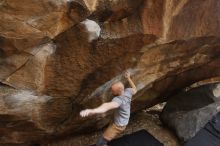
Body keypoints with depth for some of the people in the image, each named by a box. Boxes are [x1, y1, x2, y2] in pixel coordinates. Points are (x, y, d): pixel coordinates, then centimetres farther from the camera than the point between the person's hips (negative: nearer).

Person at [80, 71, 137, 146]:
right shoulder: (127, 91, -13)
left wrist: (92, 111, -78)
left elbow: (108, 106, -60)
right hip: (123, 122, 10)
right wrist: (128, 78, 16)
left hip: (118, 125, -10)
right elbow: (134, 90, 13)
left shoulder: (119, 99, -38)